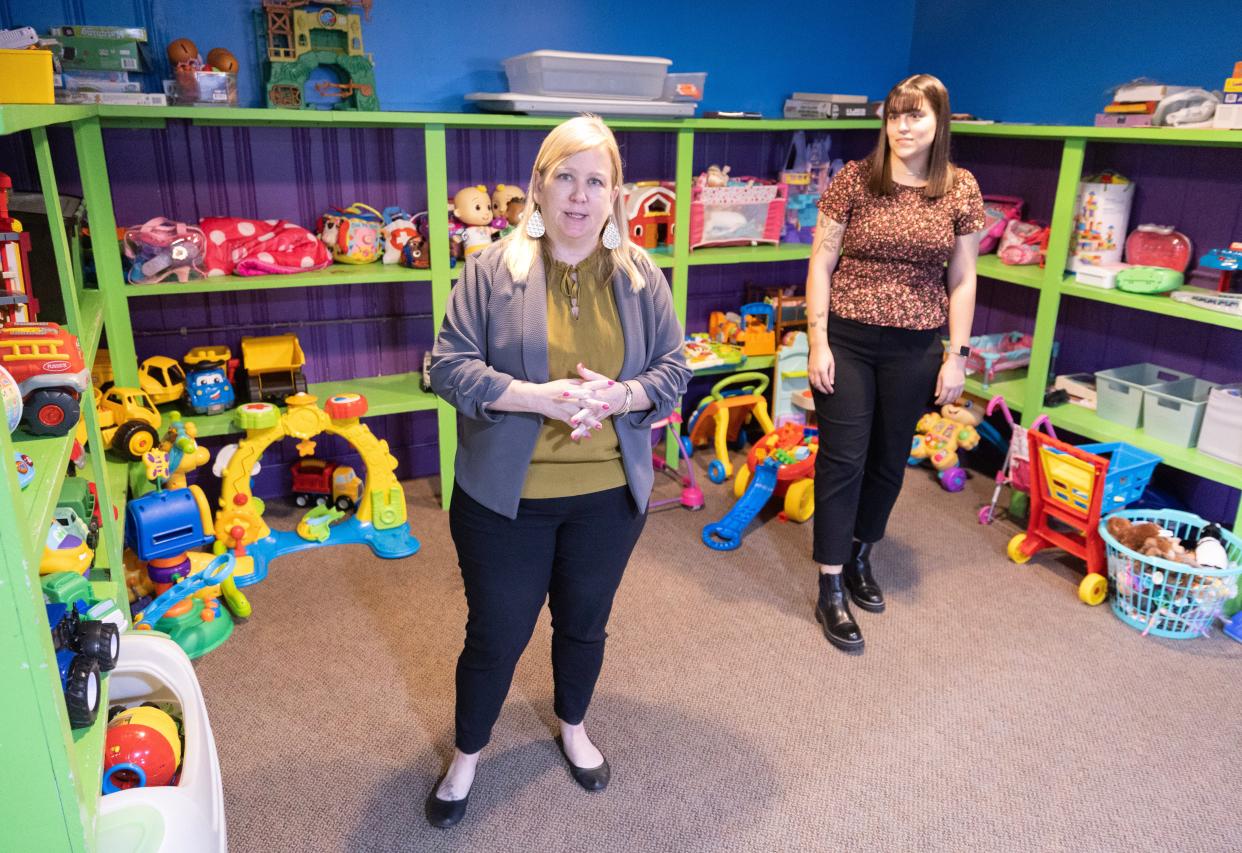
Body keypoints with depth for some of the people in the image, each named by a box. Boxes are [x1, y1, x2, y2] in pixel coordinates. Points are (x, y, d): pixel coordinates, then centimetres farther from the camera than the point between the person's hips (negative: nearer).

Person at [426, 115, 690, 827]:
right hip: (505, 498, -2)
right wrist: (534, 397, -24)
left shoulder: (641, 276, -1)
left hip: (610, 496, 3)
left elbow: (675, 371, 1)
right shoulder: (493, 270, -9)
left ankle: (574, 725, 50)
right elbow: (449, 366, -10)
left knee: (585, 624, 22)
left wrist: (617, 396, -19)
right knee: (497, 634, 13)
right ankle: (468, 752, 40)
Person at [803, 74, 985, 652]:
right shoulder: (854, 179, -4)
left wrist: (957, 355, 2)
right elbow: (821, 263, -3)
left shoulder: (961, 190, 2)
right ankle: (831, 590, 9)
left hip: (916, 348, 3)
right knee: (843, 459, -1)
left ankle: (859, 558, 36)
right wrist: (818, 341, -9)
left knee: (890, 460, 13)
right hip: (847, 340, -2)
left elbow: (962, 279, 6)